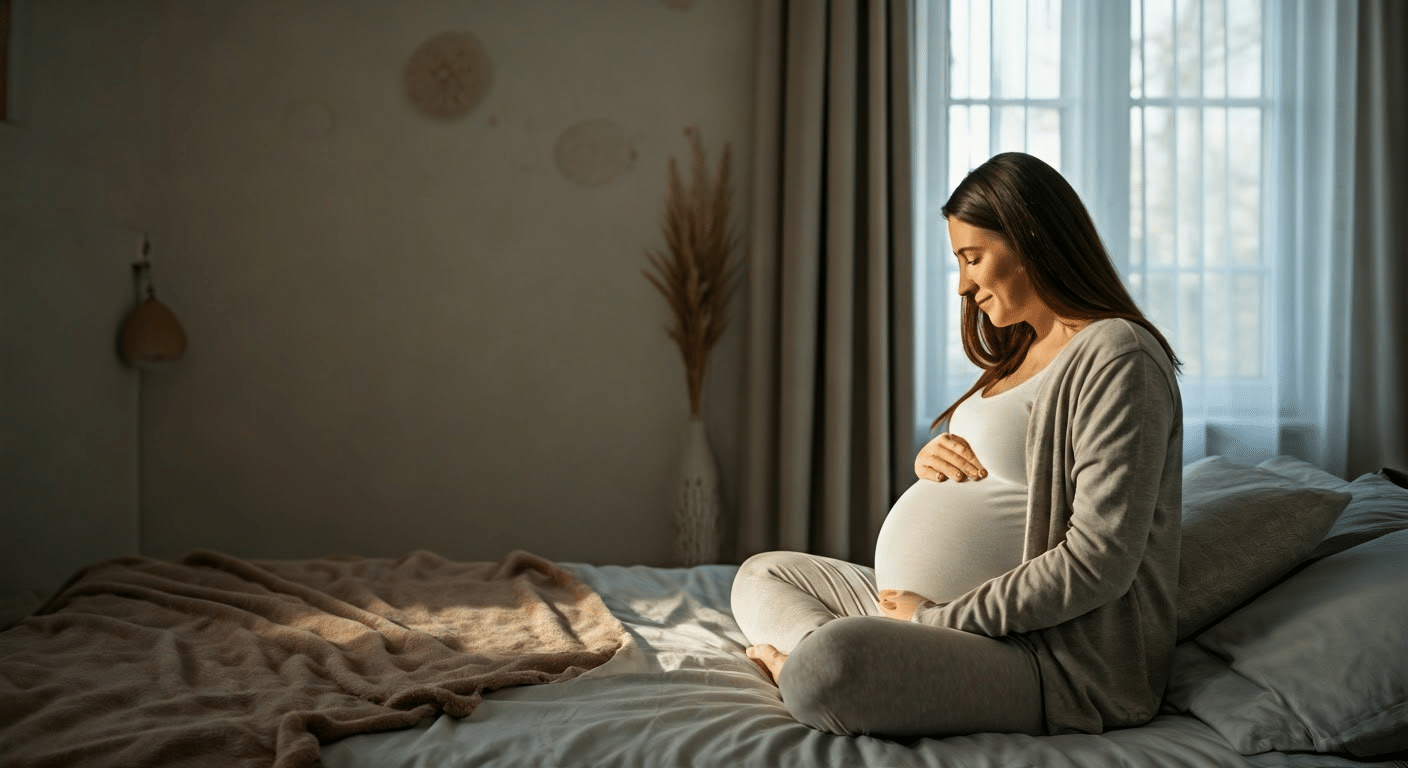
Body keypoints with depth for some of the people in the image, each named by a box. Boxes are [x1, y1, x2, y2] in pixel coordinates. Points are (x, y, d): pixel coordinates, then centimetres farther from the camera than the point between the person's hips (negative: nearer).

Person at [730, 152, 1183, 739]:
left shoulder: (1118, 355, -14)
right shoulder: (1024, 352, 17)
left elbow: (1097, 563, -22)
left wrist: (938, 617, -17)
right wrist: (932, 461, 3)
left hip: (1061, 658, -11)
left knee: (826, 667, -36)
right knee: (762, 575, 12)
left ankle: (801, 657, -4)